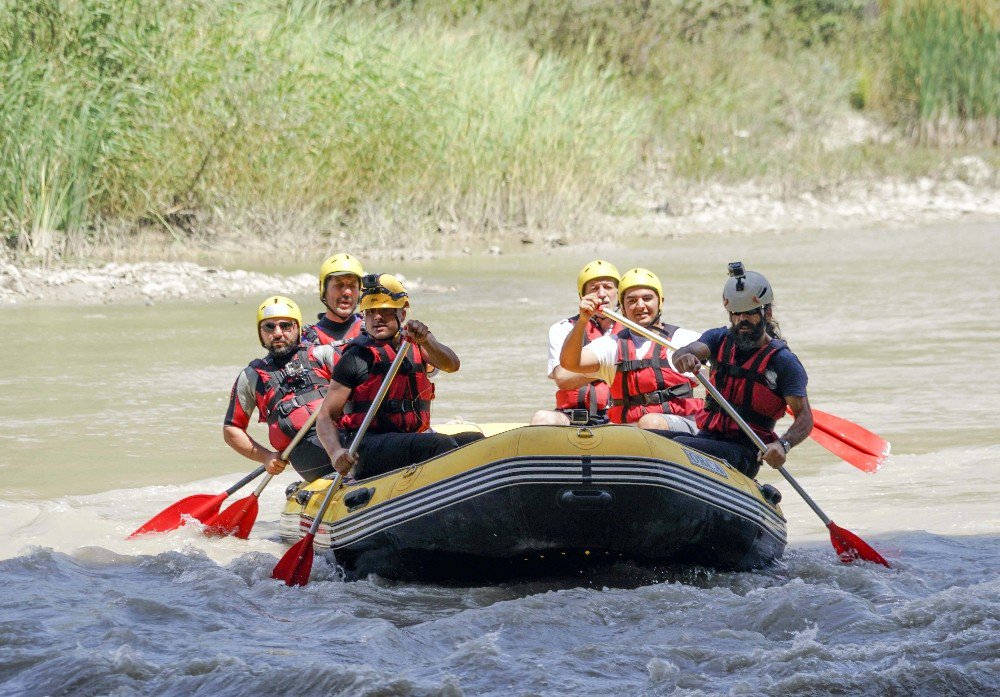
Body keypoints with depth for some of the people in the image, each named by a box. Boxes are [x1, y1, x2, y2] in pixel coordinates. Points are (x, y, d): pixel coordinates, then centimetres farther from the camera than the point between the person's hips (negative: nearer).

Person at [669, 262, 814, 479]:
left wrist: (783, 445, -30)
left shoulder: (783, 361, -3)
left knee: (679, 446, -31)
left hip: (745, 454, -5)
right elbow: (684, 353, -8)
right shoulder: (721, 340, 12)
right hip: (707, 437, 5)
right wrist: (684, 358, -35)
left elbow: (804, 418, -8)